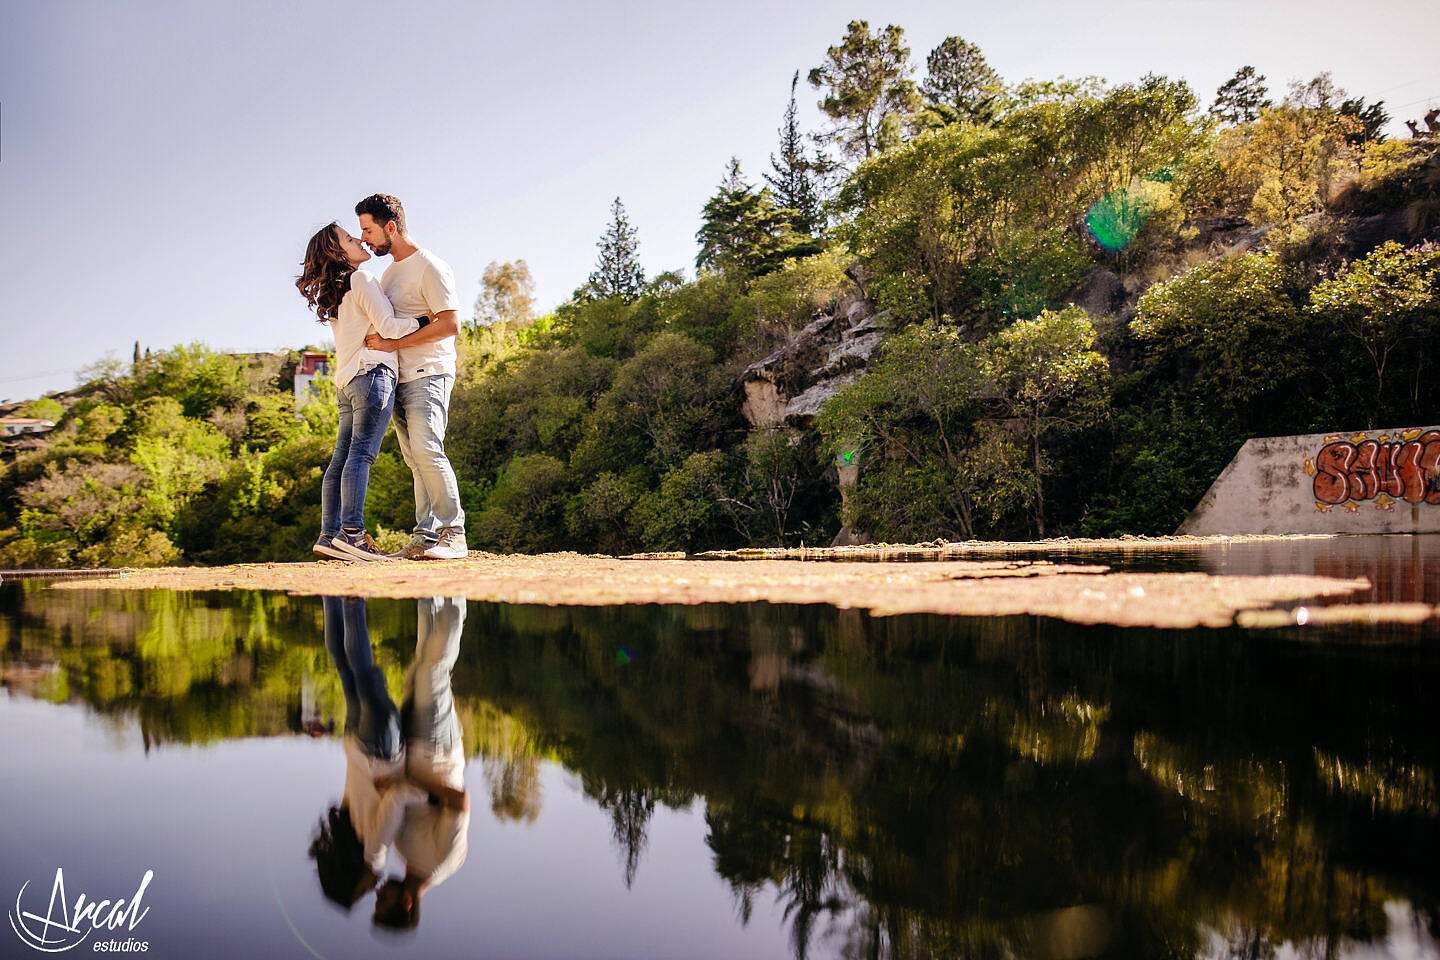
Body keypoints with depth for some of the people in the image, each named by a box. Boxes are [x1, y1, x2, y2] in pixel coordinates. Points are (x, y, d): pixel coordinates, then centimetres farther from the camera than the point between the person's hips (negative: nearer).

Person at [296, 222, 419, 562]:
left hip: (347, 381, 9)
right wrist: (421, 321, 1)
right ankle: (351, 533, -19)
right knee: (361, 454, -14)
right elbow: (386, 325, -10)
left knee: (342, 458, 5)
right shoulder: (362, 280, -4)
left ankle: (329, 535, 5)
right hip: (372, 373, -9)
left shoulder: (334, 292, 23)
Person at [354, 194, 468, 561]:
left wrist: (394, 343, -18)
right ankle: (426, 536, 2)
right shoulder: (388, 273, 22)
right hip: (399, 378, 9)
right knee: (415, 460, 3)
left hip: (428, 374, -9)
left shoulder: (430, 267, -6)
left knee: (426, 449, -20)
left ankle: (453, 534, -19)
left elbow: (450, 324, -16)